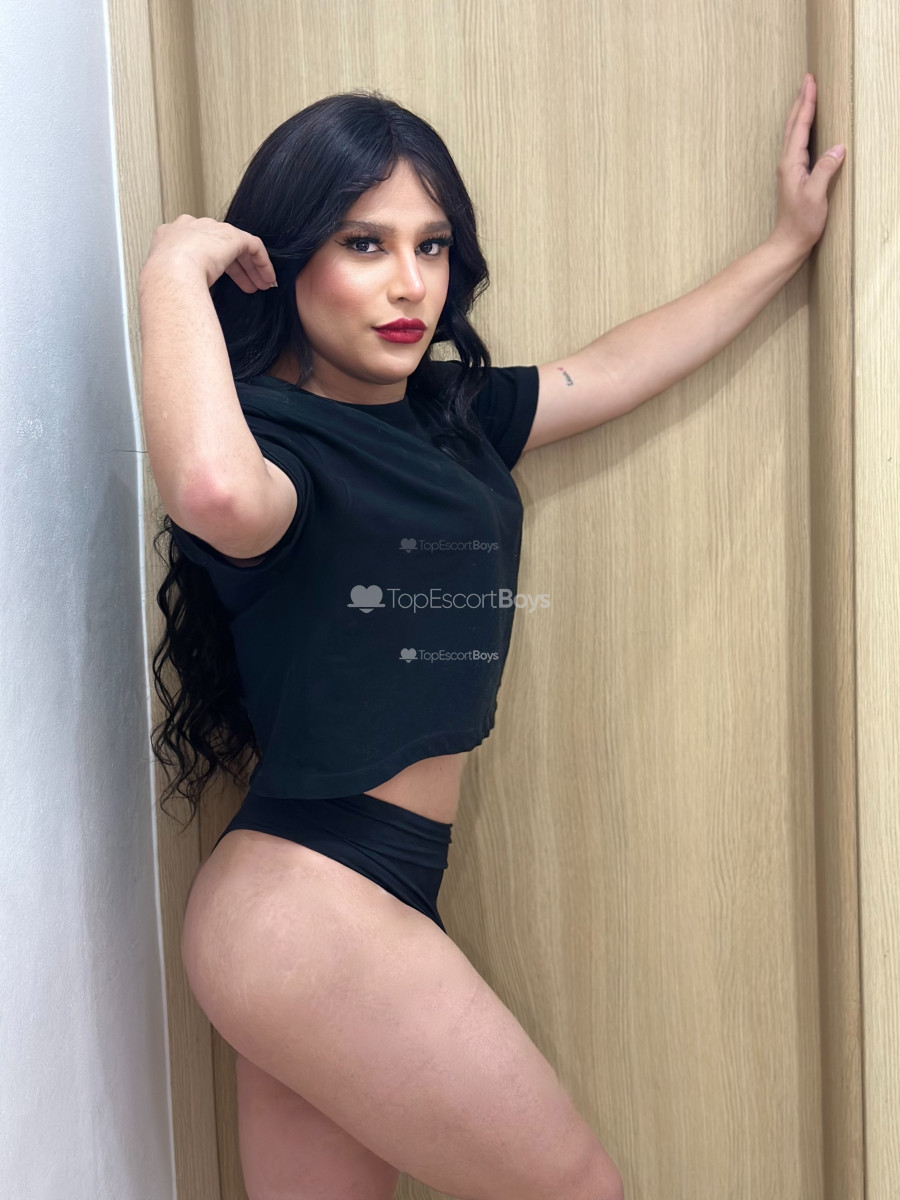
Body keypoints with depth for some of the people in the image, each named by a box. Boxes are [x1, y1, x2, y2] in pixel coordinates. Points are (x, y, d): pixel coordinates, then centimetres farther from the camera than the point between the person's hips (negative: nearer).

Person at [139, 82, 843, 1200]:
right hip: (307, 907, -8)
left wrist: (789, 242, 29)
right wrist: (176, 265, -25)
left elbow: (616, 368, 21)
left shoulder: (450, 413, 9)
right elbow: (217, 490, -41)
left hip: (365, 896, 8)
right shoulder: (270, 433, -16)